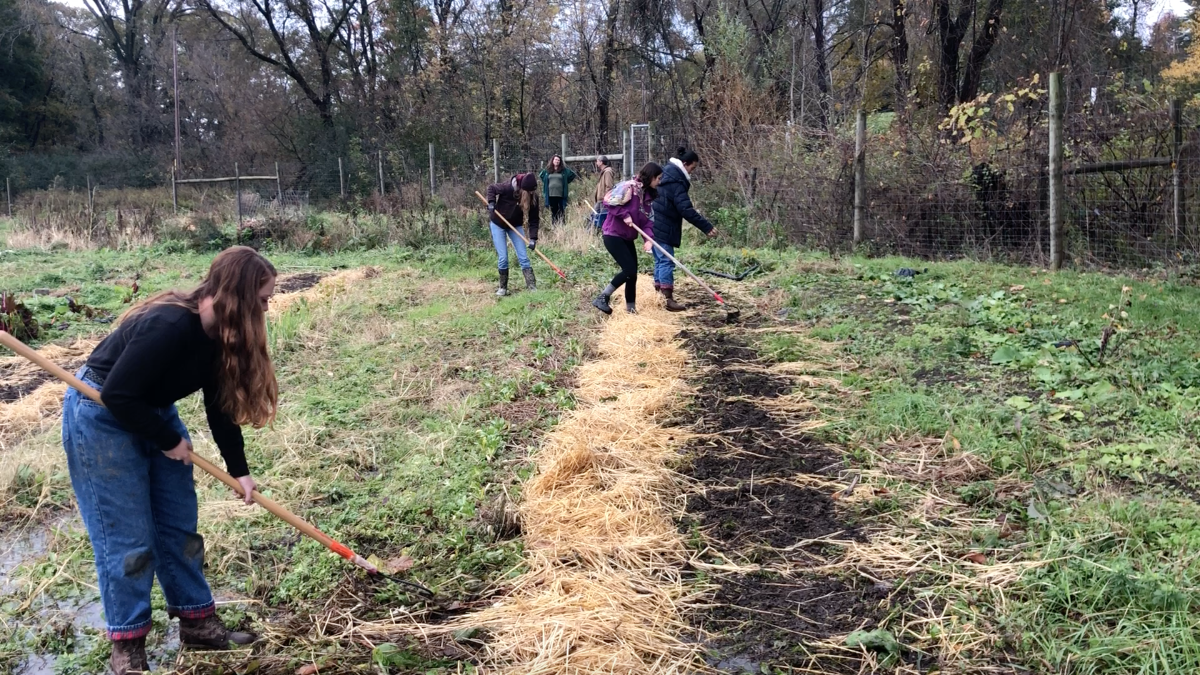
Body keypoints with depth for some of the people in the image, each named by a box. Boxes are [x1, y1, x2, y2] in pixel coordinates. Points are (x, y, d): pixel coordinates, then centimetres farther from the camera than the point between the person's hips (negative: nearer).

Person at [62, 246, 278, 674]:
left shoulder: (221, 334, -7)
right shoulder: (169, 326, -34)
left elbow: (220, 406, 2)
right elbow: (117, 396, -31)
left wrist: (238, 470, -2)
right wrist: (170, 441, -18)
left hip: (154, 412, 9)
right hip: (101, 417, -8)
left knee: (179, 525, 10)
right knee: (127, 536, -4)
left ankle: (197, 620, 22)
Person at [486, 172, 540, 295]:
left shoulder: (533, 199, -19)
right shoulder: (508, 188, -29)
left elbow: (533, 220, -13)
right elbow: (491, 188, -11)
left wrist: (533, 238, -23)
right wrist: (491, 203, -26)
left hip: (516, 226, 3)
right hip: (498, 224, -3)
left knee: (523, 257, -4)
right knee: (503, 258, -5)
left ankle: (532, 286, -4)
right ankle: (503, 288, 10)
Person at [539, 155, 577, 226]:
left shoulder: (564, 170, 4)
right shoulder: (547, 170, 10)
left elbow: (572, 175, 12)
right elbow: (541, 175, 27)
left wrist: (565, 182, 7)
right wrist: (545, 183, 15)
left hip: (560, 195, -2)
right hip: (551, 194, 2)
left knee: (561, 211, -5)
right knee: (553, 211, 4)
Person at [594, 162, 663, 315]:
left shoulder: (647, 195, 9)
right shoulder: (629, 187, -18)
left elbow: (646, 219, 7)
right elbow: (609, 200, -23)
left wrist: (648, 238, -9)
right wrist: (625, 215, -24)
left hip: (627, 238, 9)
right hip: (613, 235, -9)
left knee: (632, 272, 9)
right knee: (629, 270, -14)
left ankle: (631, 307, 20)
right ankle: (601, 298, -5)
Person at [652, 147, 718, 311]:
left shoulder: (667, 174, 12)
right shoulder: (675, 182, -19)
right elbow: (686, 210, -25)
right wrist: (707, 227, -24)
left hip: (655, 226, 10)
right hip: (662, 228, -10)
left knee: (660, 260, 14)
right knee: (666, 261, -8)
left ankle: (659, 295, 18)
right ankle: (668, 299, -9)